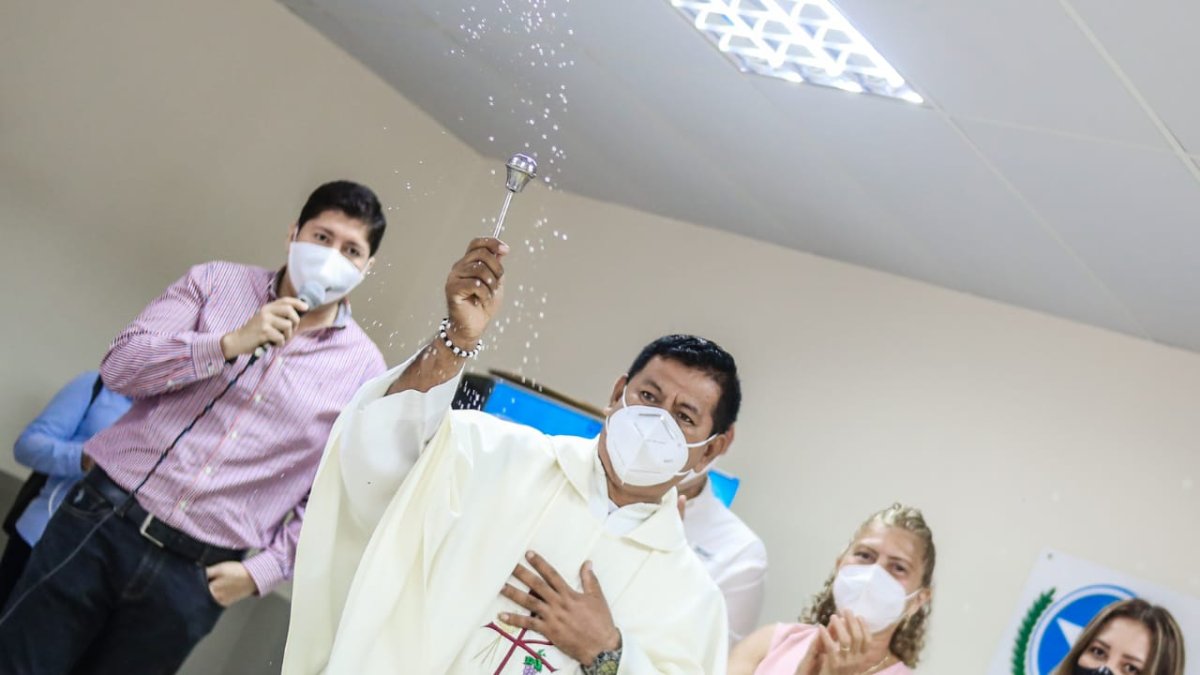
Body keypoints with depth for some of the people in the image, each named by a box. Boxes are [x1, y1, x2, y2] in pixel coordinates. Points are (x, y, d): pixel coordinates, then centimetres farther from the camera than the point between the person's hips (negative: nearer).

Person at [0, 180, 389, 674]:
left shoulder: (364, 369, 1)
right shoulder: (215, 282, 4)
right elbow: (120, 366, -4)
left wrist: (264, 569, -5)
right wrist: (229, 344, -16)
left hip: (197, 574, -1)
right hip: (102, 523, 1)